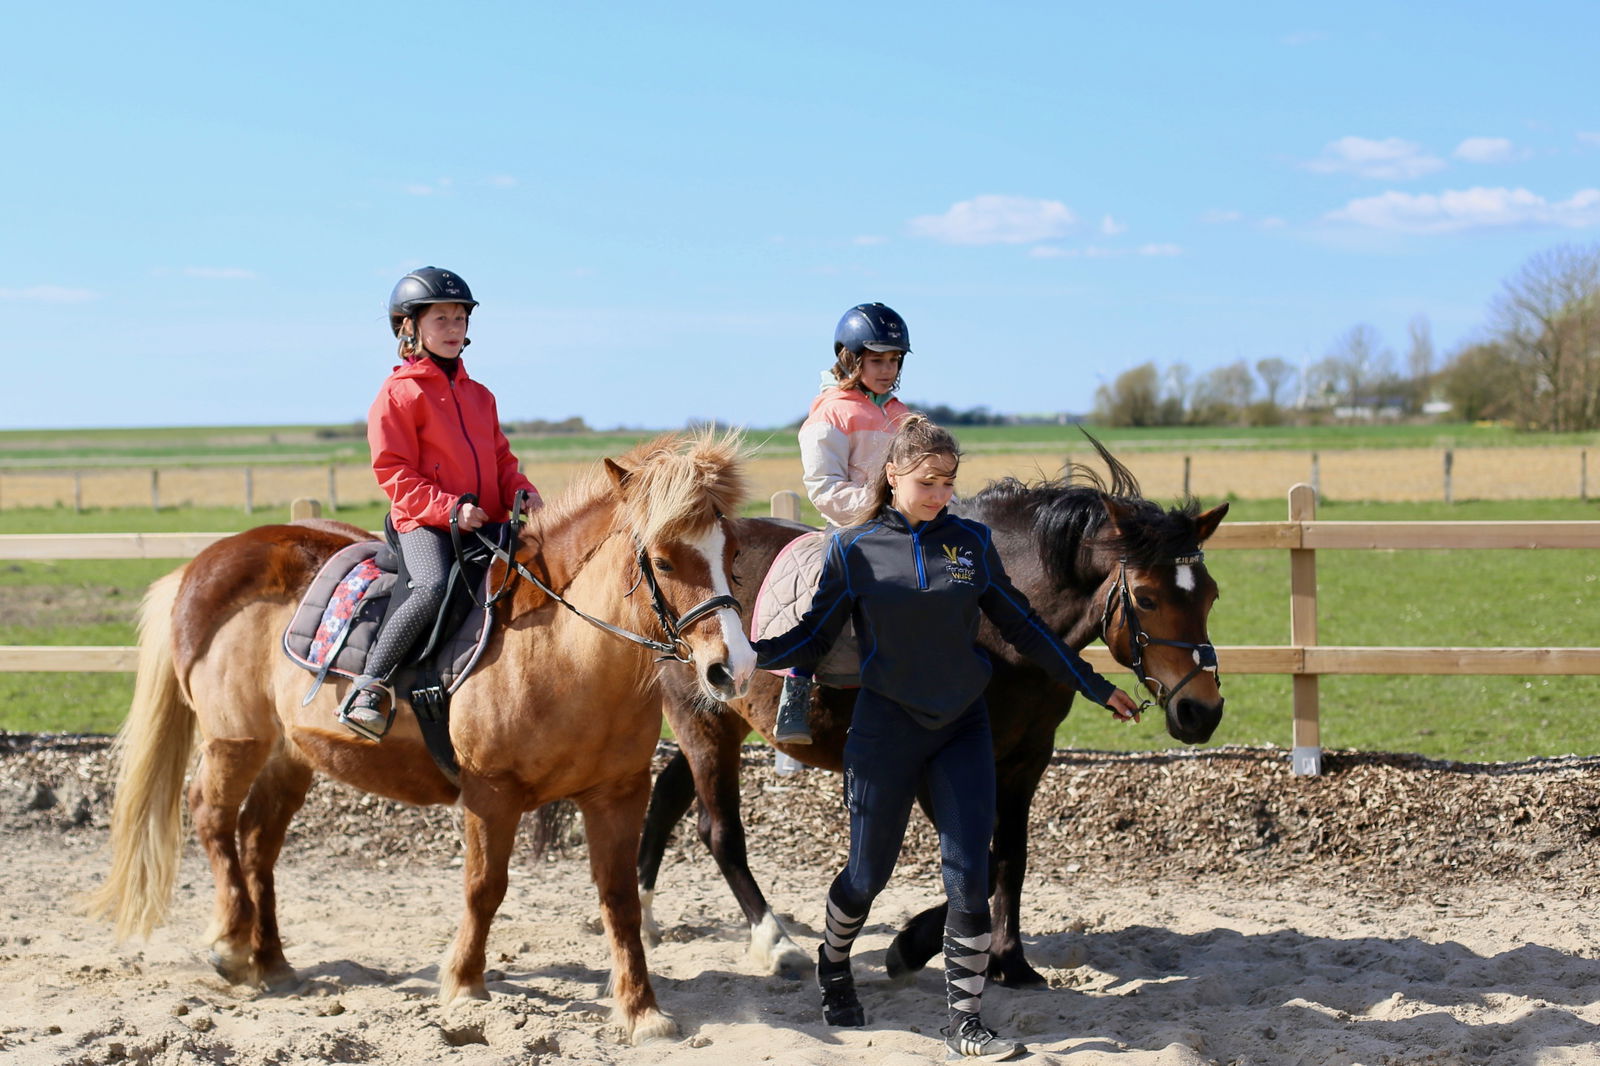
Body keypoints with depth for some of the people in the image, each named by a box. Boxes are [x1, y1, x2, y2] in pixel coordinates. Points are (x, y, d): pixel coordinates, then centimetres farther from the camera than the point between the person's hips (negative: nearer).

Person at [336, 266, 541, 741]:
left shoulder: (479, 395, 21)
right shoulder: (398, 394, 0)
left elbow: (502, 459, 23)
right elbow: (394, 474, -7)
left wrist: (523, 492, 0)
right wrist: (450, 508, -19)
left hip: (488, 522, 7)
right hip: (423, 523, -7)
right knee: (436, 587, -33)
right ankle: (370, 687, -27)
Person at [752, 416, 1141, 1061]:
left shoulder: (972, 542, 2)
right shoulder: (853, 548, -4)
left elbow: (1021, 627, 9)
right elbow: (814, 636, -2)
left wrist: (1096, 687, 11)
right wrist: (750, 653, -20)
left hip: (963, 729, 2)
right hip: (885, 729, -2)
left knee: (970, 879, -5)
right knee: (868, 874, 8)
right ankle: (833, 967, 38)